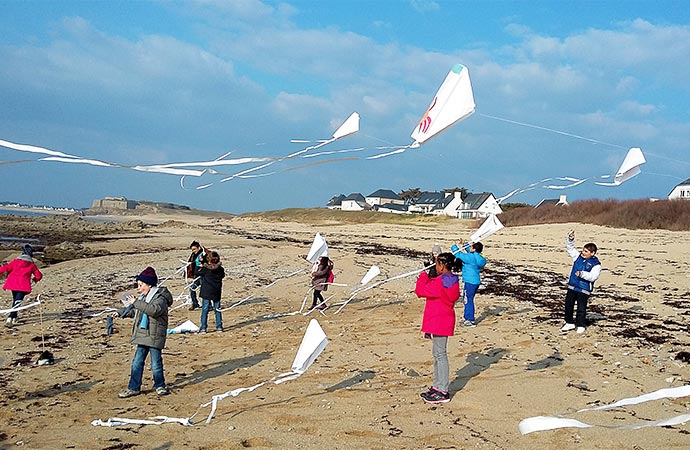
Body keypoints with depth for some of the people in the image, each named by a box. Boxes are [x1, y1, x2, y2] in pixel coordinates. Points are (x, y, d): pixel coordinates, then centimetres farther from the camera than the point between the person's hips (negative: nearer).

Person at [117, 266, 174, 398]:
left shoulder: (160, 298, -13)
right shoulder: (143, 297, 13)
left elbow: (155, 310, -33)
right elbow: (134, 311, 31)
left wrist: (136, 302, -30)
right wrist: (120, 312, 20)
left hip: (155, 336, -8)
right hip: (142, 335, 8)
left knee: (156, 364, 2)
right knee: (137, 363, 8)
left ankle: (160, 386, 21)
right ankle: (134, 388, 16)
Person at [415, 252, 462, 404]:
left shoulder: (440, 282, -22)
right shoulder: (452, 280, 9)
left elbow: (420, 291, -19)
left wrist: (424, 275, -5)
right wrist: (427, 277, 7)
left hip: (440, 322, -10)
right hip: (443, 321, 10)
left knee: (440, 354, -4)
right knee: (437, 352, 18)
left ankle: (443, 392, 1)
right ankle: (437, 386, 28)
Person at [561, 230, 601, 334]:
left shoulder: (596, 264, -11)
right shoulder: (578, 256, 6)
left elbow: (592, 277, -21)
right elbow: (570, 249, 12)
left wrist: (582, 274, -34)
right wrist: (570, 240, -4)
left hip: (584, 289, -6)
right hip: (572, 286, 6)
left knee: (581, 308, 0)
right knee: (568, 305, 11)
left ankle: (580, 325, 16)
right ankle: (570, 323, 25)